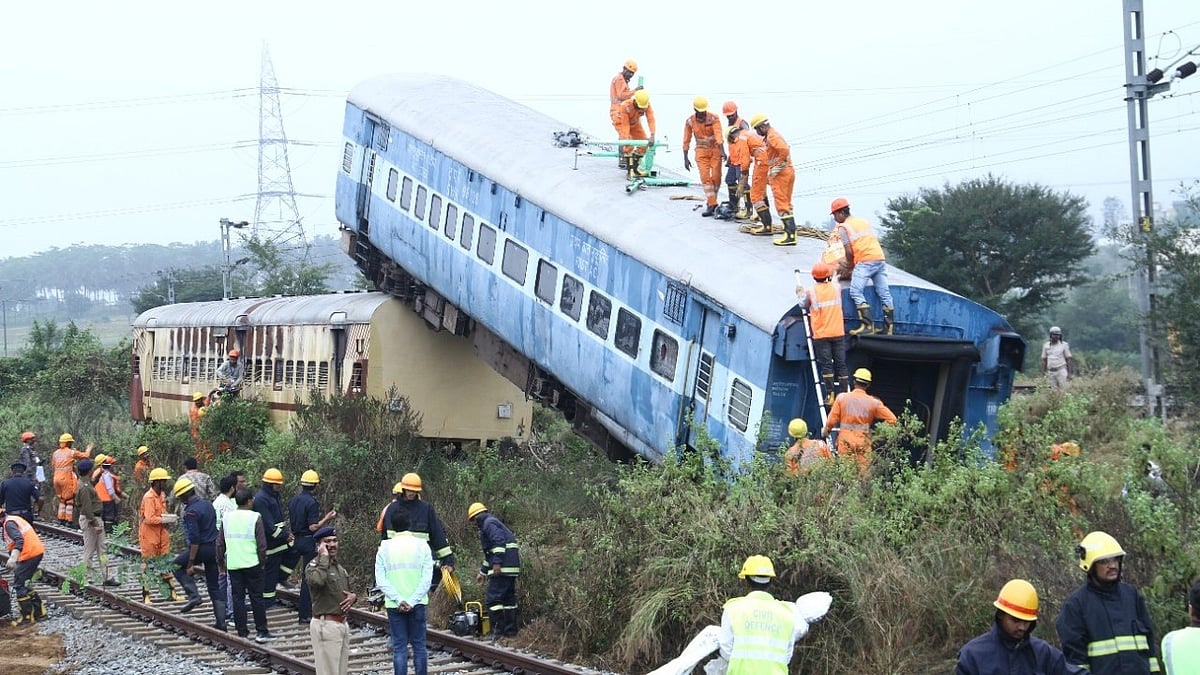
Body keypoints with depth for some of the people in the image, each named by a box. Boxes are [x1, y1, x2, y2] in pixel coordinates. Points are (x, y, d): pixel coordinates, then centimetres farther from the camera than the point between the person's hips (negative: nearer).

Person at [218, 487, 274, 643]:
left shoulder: (227, 517, 4)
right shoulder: (255, 517, -8)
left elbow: (220, 542, 9)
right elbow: (262, 544, -9)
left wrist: (221, 560, 20)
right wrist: (262, 561, 4)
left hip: (233, 564, 3)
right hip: (252, 563, -3)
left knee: (238, 598, 7)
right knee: (256, 597, 4)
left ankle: (242, 633, 7)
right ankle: (261, 632, 6)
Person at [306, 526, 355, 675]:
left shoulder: (339, 567, 16)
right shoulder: (313, 566, -11)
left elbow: (348, 591, 29)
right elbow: (317, 580, -36)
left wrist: (353, 597, 5)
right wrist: (324, 556, -23)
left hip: (342, 623, 9)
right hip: (326, 624, -9)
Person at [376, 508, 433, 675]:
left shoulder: (384, 548, 1)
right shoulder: (421, 546, -2)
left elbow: (380, 580, -6)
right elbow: (427, 578, -9)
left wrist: (399, 600, -11)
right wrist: (412, 602, -12)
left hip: (394, 605, 0)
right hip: (417, 604, 0)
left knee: (399, 647, 3)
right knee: (419, 645, 6)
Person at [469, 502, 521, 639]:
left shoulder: (489, 523, -5)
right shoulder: (493, 523, 28)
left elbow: (499, 541, -22)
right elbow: (489, 553, 34)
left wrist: (497, 563, -26)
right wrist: (483, 572, 37)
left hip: (502, 568, -10)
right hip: (512, 567, 10)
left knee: (493, 599, -8)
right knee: (509, 598, 13)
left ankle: (498, 631, -9)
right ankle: (511, 631, 16)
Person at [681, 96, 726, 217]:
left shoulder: (713, 118, -13)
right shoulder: (689, 121, -6)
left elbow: (718, 135, -24)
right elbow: (686, 140, 0)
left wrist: (722, 151, -37)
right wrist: (685, 158, -1)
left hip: (715, 150, -1)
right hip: (701, 151, 1)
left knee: (716, 177, -1)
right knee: (705, 178, -9)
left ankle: (712, 201, 20)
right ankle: (711, 205, -8)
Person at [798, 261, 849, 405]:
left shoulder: (811, 292, -5)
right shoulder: (836, 288, 2)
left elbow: (803, 305, 10)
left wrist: (800, 293, 26)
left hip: (821, 335, -2)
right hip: (838, 333, 2)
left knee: (826, 365, -2)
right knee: (841, 364, 4)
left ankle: (830, 395, -8)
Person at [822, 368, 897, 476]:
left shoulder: (842, 398, -2)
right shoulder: (874, 403, -2)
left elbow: (832, 420, 0)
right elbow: (892, 419, -2)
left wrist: (826, 431, 19)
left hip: (845, 440, 0)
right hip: (864, 443, 0)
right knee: (863, 472, 2)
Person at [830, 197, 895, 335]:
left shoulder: (843, 227, 1)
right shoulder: (864, 222, 24)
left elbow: (849, 250, -6)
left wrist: (850, 265, 12)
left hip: (864, 262, -8)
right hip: (880, 258, 8)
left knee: (856, 292, -9)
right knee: (884, 293, 7)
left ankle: (868, 325, -20)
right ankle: (889, 328, 8)